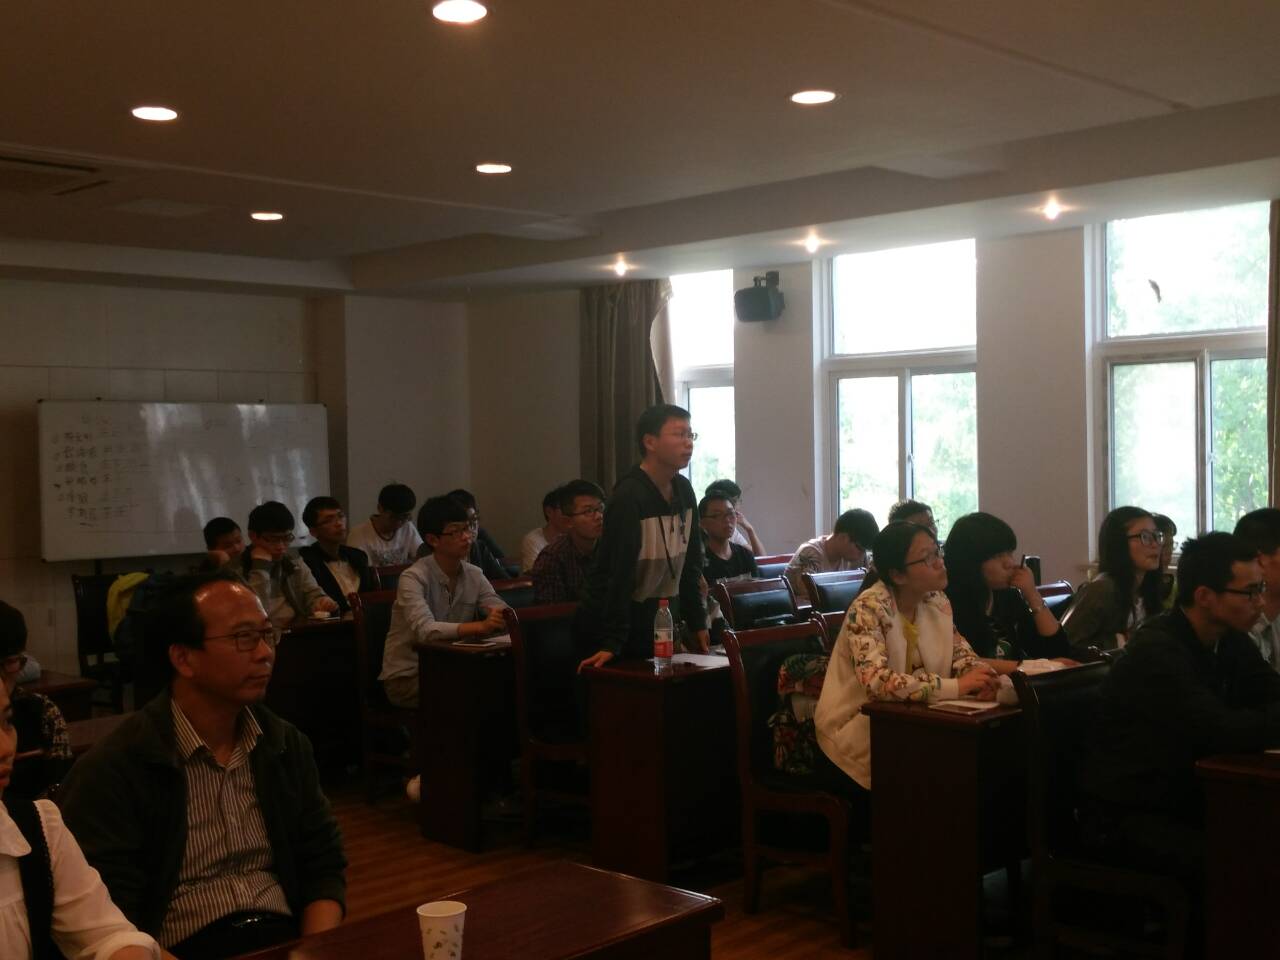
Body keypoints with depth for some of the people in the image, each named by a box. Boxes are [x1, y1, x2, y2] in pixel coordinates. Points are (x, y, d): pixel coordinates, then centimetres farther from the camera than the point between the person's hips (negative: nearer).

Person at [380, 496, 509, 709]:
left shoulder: (474, 575, 3)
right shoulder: (414, 578, -15)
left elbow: (504, 615, -5)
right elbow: (425, 630, -31)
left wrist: (502, 616, -30)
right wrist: (480, 626, -44)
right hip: (407, 676, -5)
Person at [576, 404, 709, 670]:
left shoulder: (683, 491, 4)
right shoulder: (629, 498, -19)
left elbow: (690, 563, 11)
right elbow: (620, 574, -24)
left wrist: (697, 622, 11)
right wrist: (611, 644, -26)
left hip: (663, 623, 7)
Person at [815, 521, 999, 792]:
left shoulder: (937, 601, 2)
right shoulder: (868, 608, -21)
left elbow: (962, 655, 9)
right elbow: (876, 682, -32)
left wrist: (981, 678, -16)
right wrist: (956, 686, -33)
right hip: (860, 725, -7)